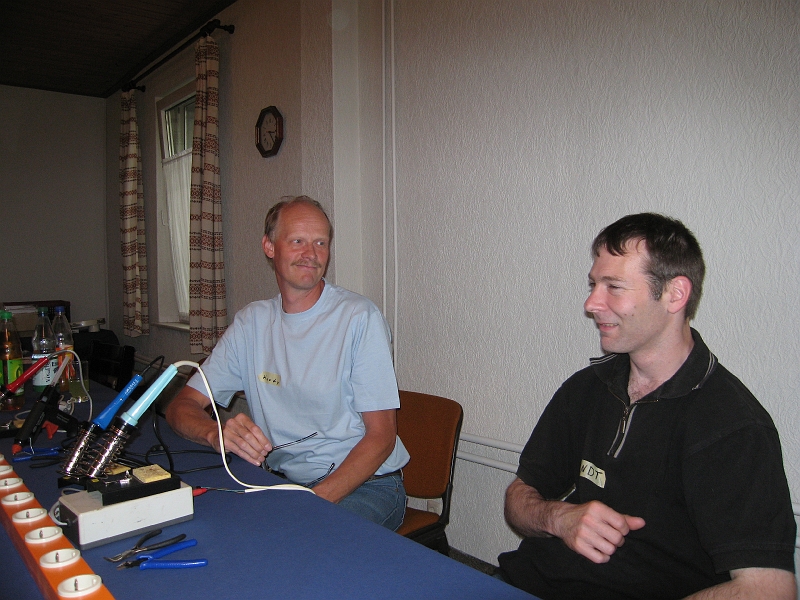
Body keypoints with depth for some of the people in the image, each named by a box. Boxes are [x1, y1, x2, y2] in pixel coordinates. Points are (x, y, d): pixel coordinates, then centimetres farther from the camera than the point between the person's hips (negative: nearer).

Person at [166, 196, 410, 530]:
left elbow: (381, 436, -11)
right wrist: (217, 432, -22)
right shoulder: (251, 321, 5)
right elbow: (181, 406, 1)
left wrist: (315, 501, -24)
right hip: (281, 480, 5)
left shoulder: (359, 318, -9)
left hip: (364, 485, -4)